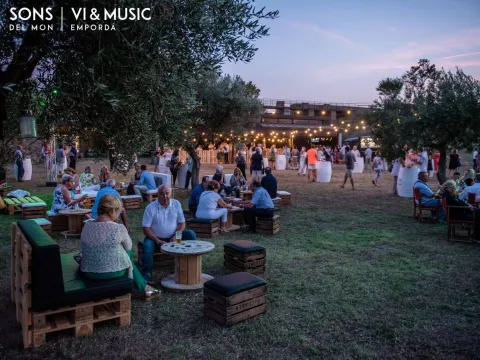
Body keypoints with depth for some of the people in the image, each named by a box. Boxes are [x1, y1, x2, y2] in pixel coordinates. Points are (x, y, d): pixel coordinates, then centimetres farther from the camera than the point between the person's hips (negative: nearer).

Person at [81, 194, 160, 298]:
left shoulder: (86, 226, -4)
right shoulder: (118, 228, -19)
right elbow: (128, 247, -2)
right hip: (114, 272, -5)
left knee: (126, 255, 27)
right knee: (128, 253, 26)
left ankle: (143, 287, 38)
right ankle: (144, 287, 37)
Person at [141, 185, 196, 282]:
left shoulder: (176, 204, 0)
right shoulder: (151, 207, -9)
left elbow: (182, 223, 2)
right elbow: (146, 228, -11)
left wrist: (175, 237, -16)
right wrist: (158, 241, -20)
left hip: (173, 237, 2)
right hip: (156, 238, -2)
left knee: (191, 234, -18)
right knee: (147, 246, -33)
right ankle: (146, 274, -25)